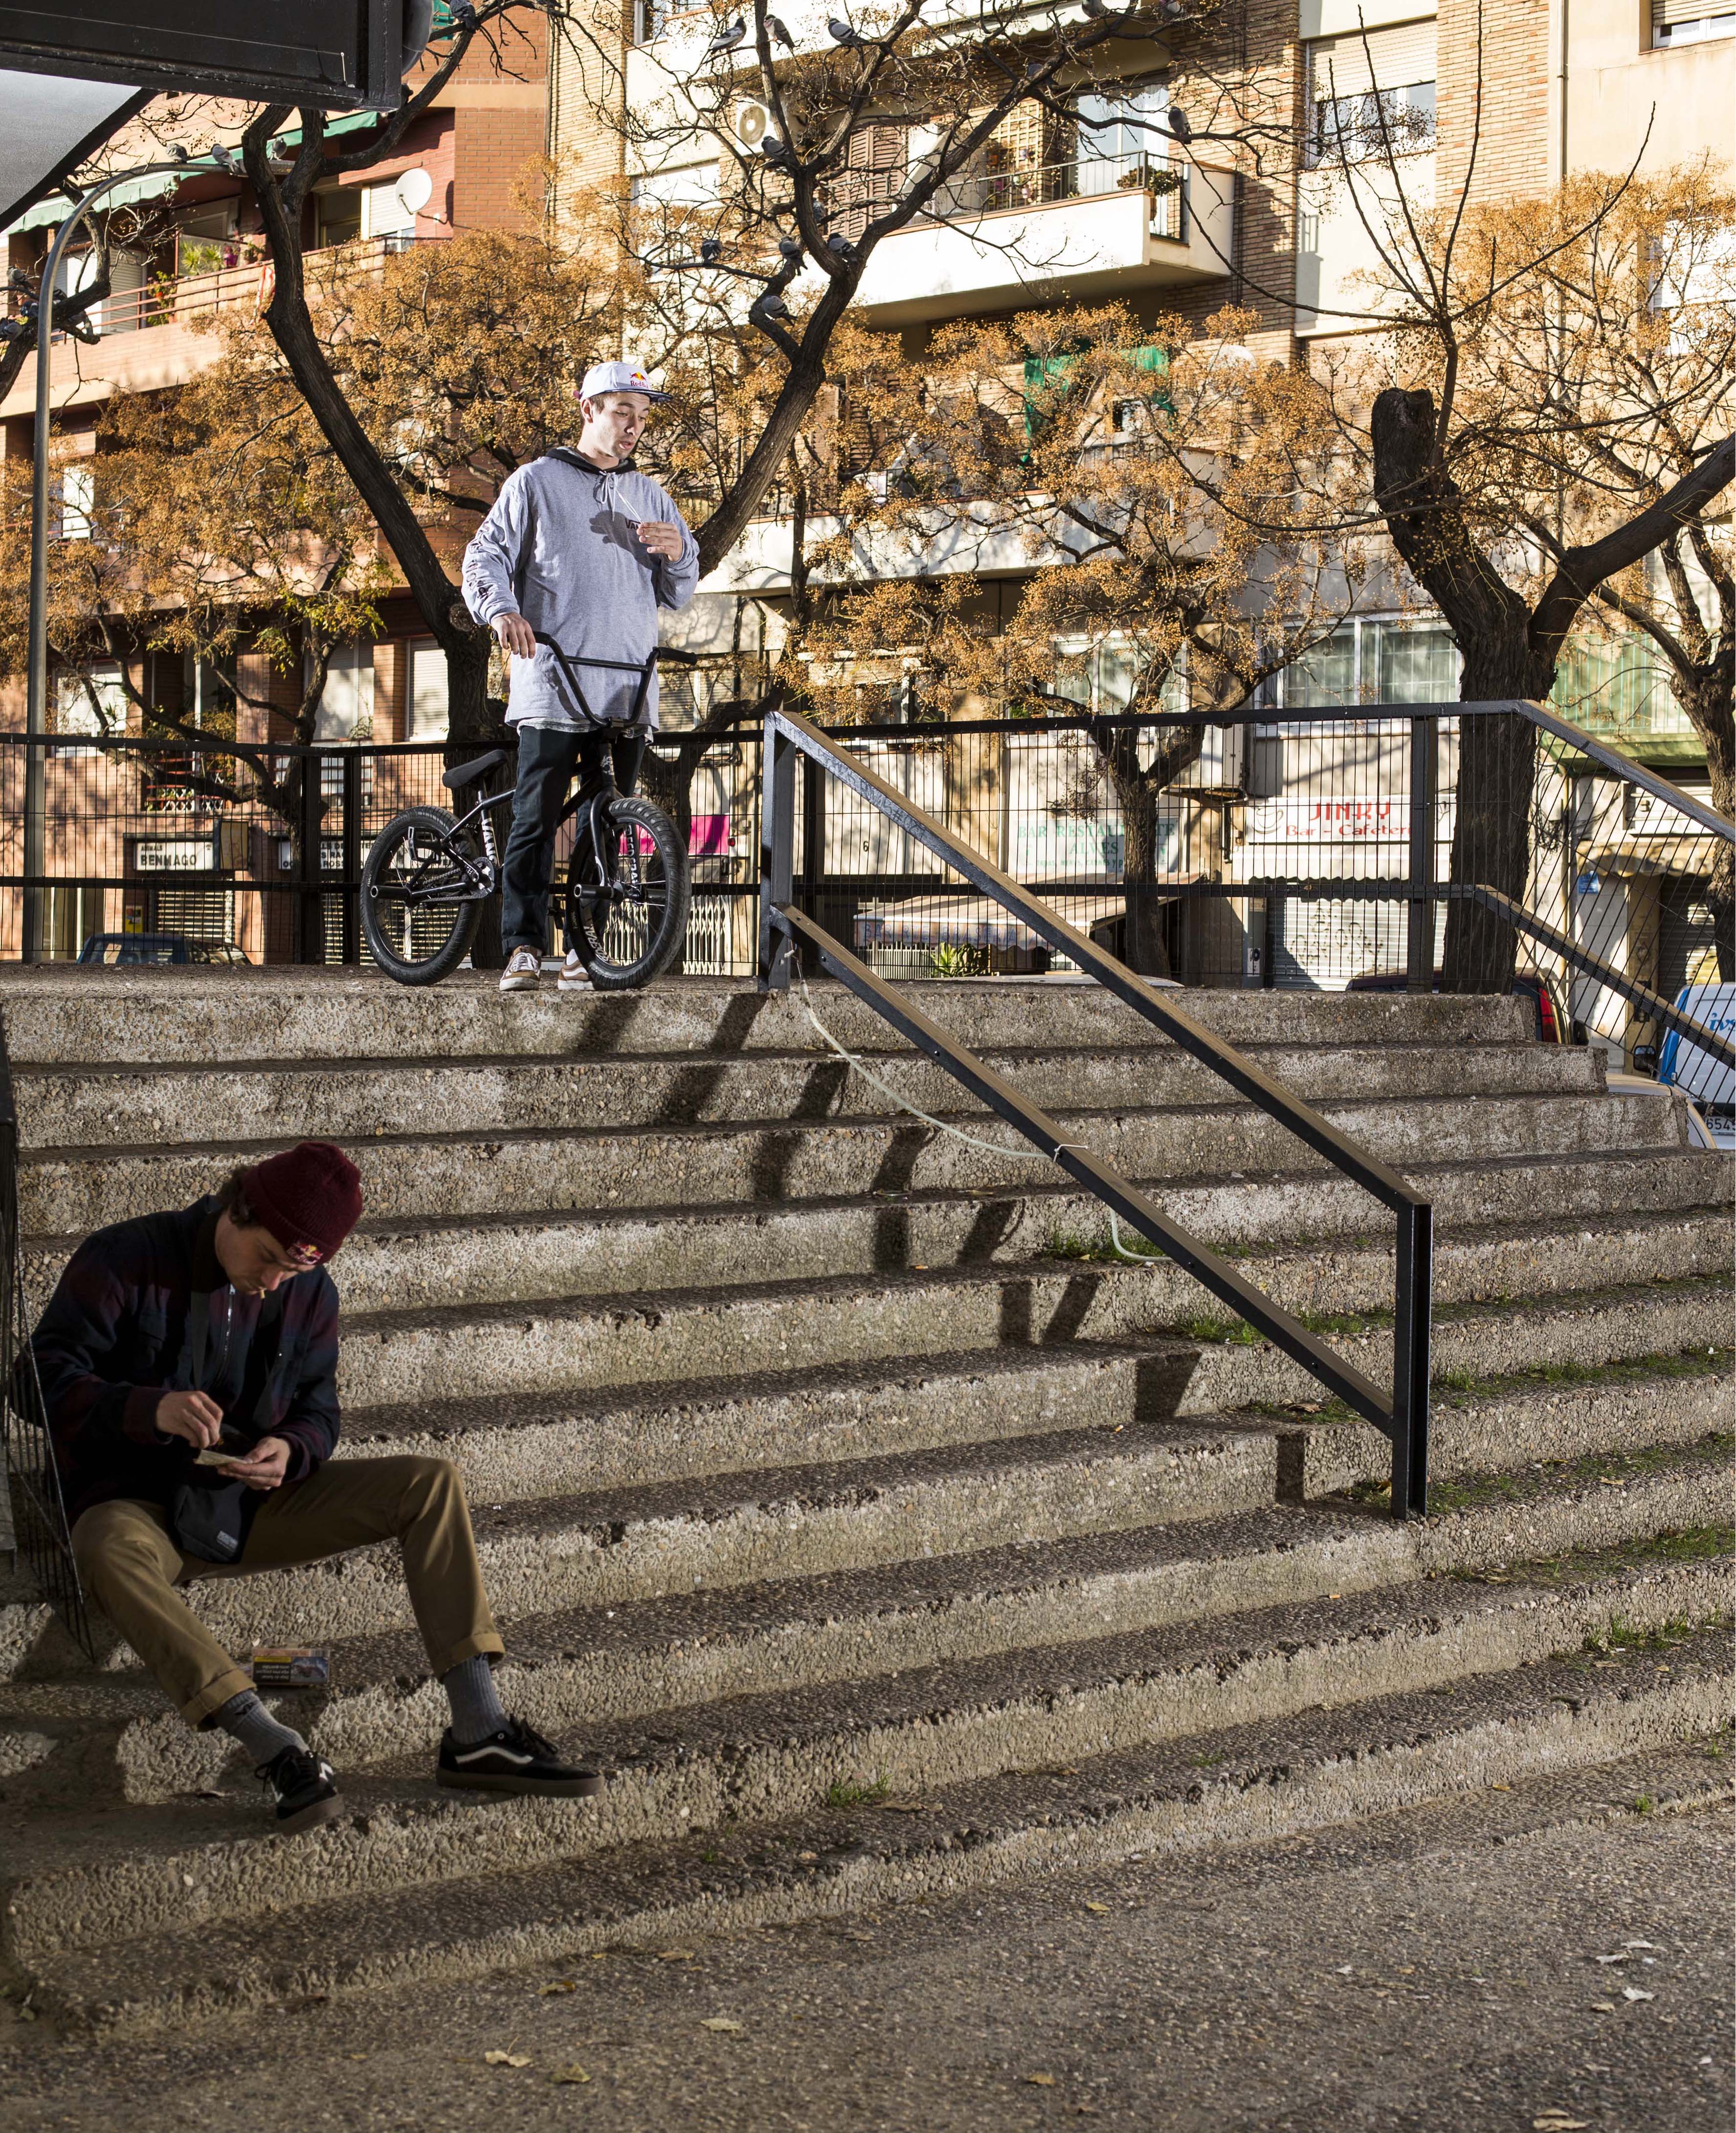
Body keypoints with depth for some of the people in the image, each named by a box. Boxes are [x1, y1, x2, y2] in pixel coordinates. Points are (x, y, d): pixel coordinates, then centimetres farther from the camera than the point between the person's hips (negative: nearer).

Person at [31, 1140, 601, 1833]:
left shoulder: (309, 1292, 4)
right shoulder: (123, 1262, -10)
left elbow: (318, 1410, 10)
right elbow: (50, 1380, -13)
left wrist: (289, 1450, -16)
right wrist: (151, 1408, -31)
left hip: (252, 1507, 5)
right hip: (138, 1507, -4)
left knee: (432, 1483, -12)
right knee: (108, 1550, -42)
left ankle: (477, 1733, -21)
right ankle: (276, 1750, -47)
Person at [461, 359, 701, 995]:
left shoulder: (650, 497, 19)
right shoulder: (536, 483, 7)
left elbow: (677, 595, 19)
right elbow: (485, 555, 2)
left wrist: (678, 552, -3)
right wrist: (501, 610, -18)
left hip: (627, 692, 4)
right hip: (552, 686, -4)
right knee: (535, 819, -8)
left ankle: (585, 951, 9)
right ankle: (524, 948, -5)